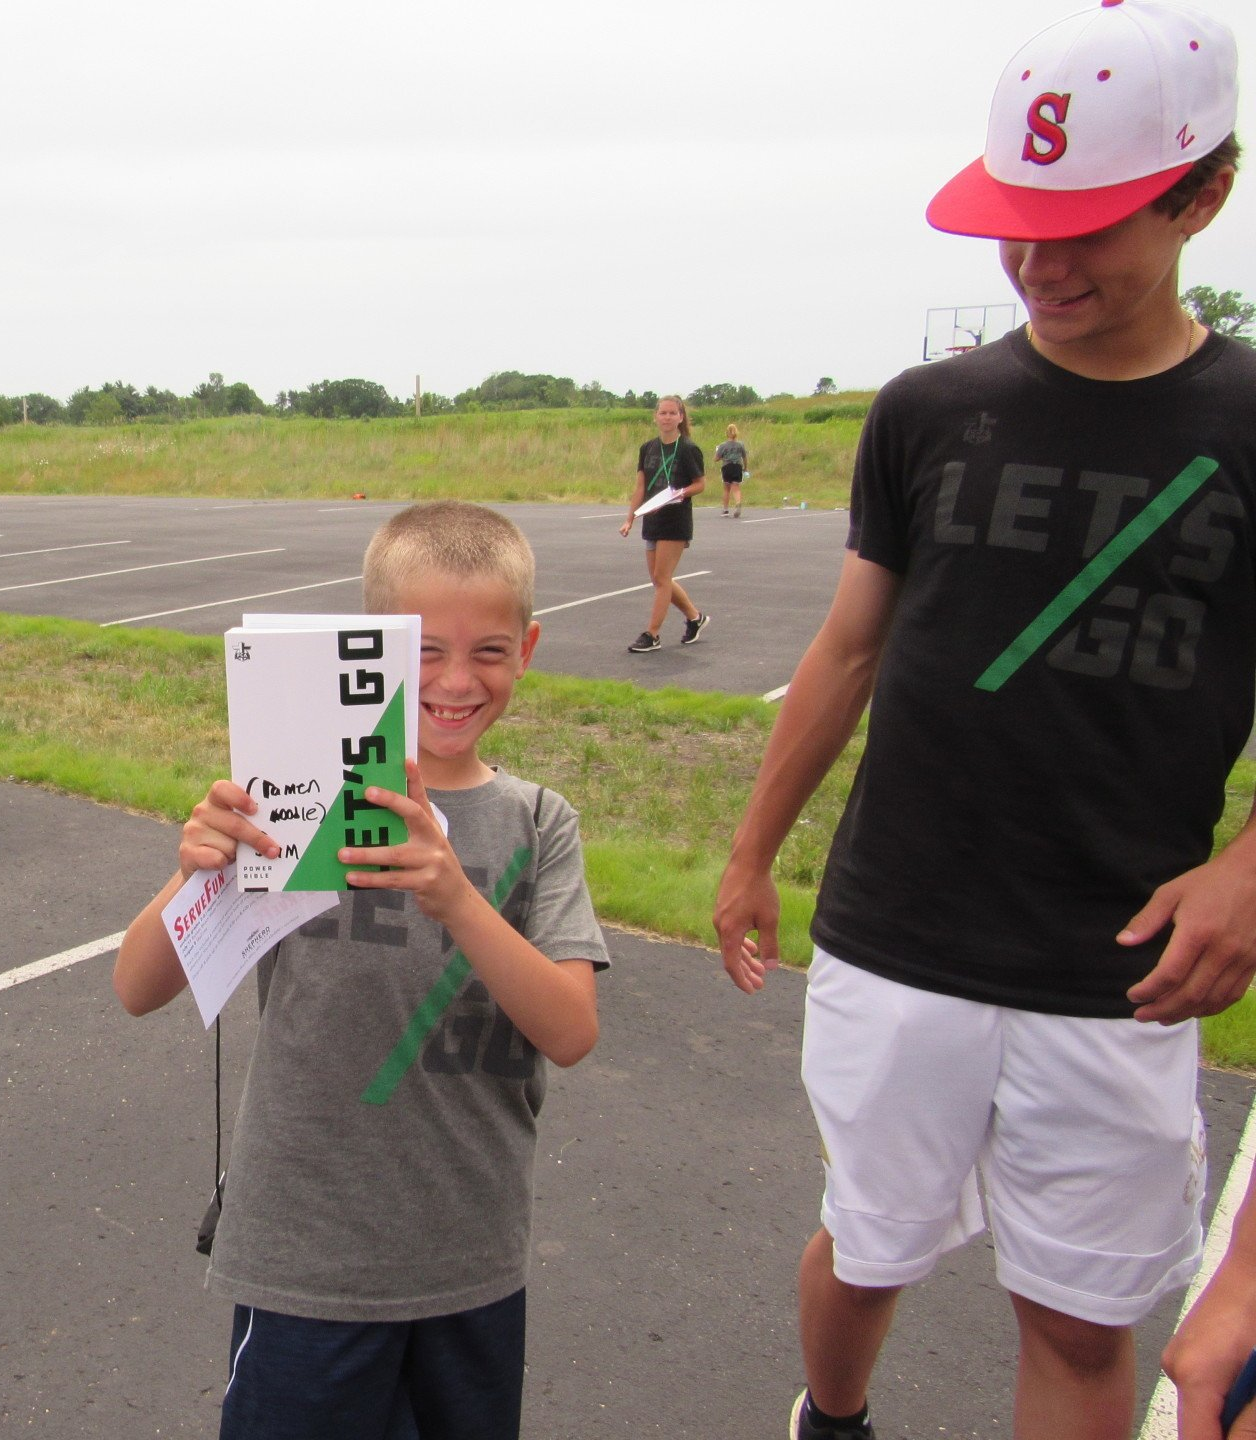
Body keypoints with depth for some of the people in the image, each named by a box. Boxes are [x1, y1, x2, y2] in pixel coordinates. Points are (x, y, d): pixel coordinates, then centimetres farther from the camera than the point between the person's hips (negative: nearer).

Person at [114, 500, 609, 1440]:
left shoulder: (536, 824, -4)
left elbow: (571, 1033, -16)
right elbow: (138, 992, -11)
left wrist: (454, 898, -32)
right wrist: (195, 876, -32)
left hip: (476, 1260, 3)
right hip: (308, 1258, -2)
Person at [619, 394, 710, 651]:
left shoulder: (688, 449, -8)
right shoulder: (647, 449, 8)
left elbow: (701, 483, -2)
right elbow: (640, 488, 11)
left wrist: (683, 492, -21)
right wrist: (629, 519, 8)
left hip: (676, 522, -6)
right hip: (652, 521, 7)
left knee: (661, 578, -6)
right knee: (659, 579, 10)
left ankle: (652, 635, 1)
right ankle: (695, 617, 29)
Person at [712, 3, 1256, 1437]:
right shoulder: (927, 413, 2)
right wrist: (750, 854, 12)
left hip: (1114, 985, 0)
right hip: (893, 956, 1)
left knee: (1082, 1324, 12)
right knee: (867, 1252, 15)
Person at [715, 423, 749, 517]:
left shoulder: (723, 445, -5)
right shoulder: (741, 445, 1)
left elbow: (716, 459, -4)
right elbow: (745, 458, 7)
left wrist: (717, 450, 14)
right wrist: (745, 468, 22)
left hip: (726, 468, -1)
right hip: (738, 467, 1)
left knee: (727, 489, 15)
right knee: (736, 489, 0)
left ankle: (725, 509, 24)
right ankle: (738, 503, -28)